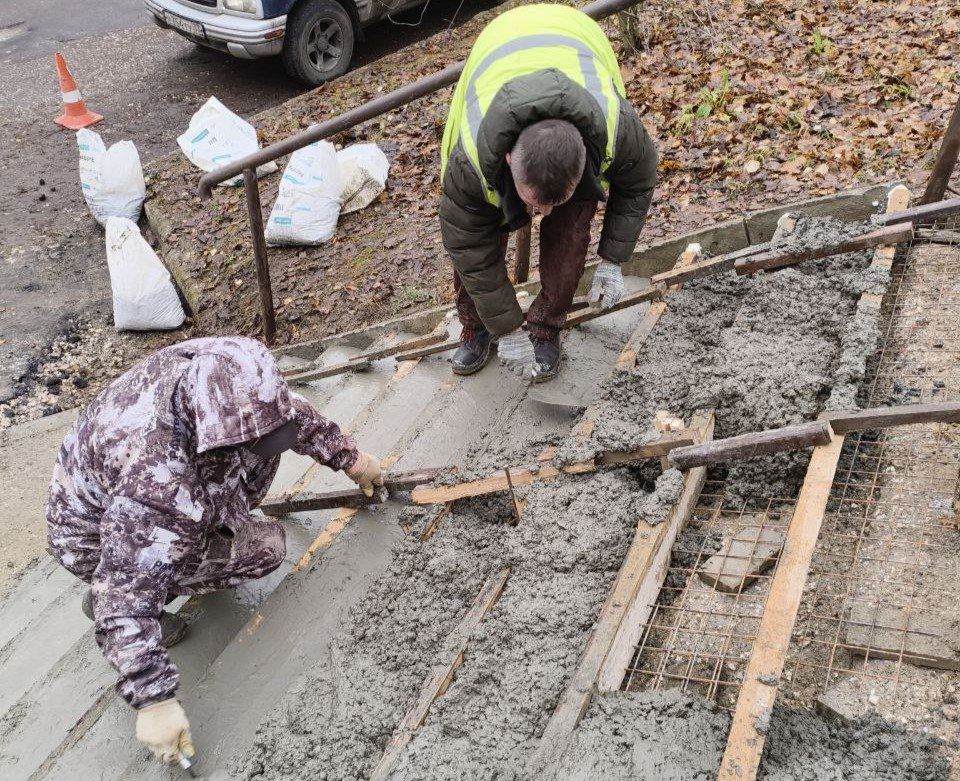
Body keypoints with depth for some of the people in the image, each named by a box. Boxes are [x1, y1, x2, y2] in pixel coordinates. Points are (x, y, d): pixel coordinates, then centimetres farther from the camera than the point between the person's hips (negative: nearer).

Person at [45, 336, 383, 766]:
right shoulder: (158, 484, -44)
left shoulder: (218, 370, -23)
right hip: (97, 536, -7)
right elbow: (125, 601, -39)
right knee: (264, 548, -13)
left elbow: (291, 410, -3)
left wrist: (349, 457, 6)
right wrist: (155, 701, -37)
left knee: (258, 441, -3)